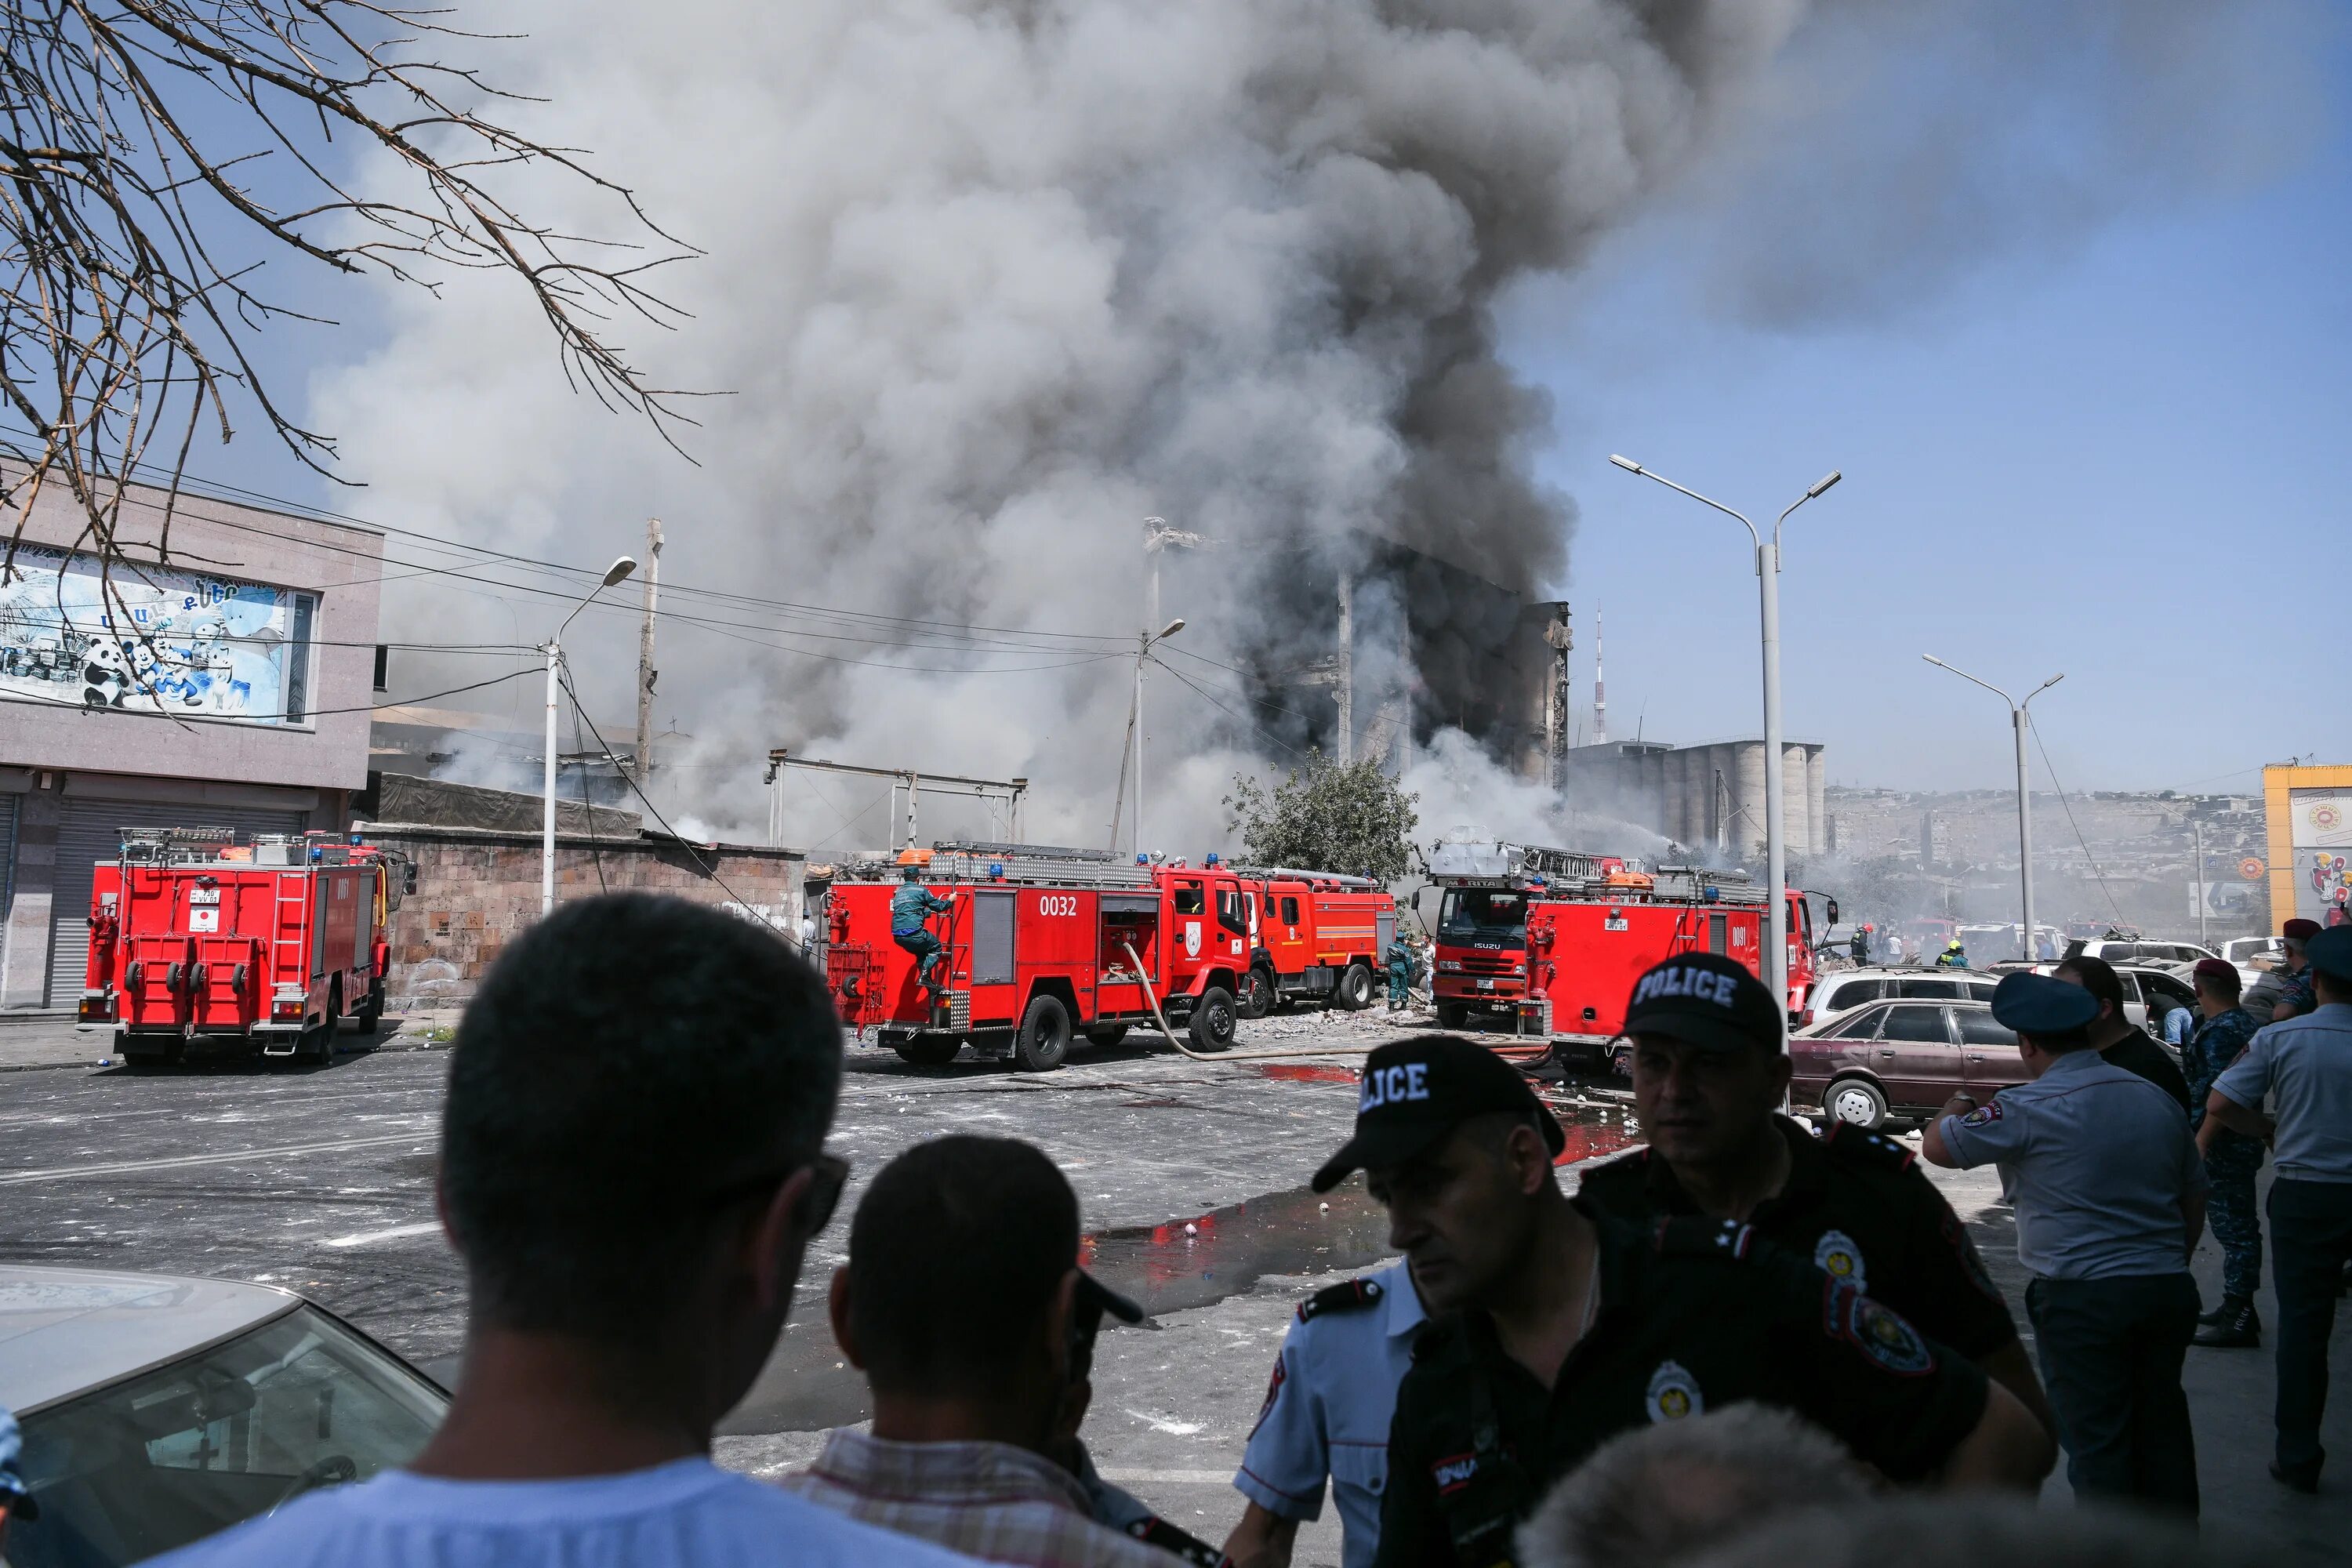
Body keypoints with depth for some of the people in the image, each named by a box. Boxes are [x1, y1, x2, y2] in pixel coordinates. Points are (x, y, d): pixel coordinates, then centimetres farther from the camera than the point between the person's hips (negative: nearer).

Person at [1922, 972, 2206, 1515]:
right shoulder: (2156, 1097, 7)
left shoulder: (2029, 1108, -15)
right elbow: (2195, 1200, 15)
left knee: (2097, 1440, 4)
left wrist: (1955, 1109, 14)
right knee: (2162, 1429, 18)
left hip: (2083, 1298, -7)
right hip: (2169, 1289, 7)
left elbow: (1936, 1146, -7)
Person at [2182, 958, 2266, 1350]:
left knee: (2232, 1228, -6)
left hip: (2220, 1145, -11)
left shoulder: (2219, 1031, -19)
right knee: (2240, 1226, 17)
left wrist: (2199, 1143, -24)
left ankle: (2238, 1320, -3)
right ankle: (2238, 1309, 27)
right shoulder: (2247, 1023, 13)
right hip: (2244, 1142, 11)